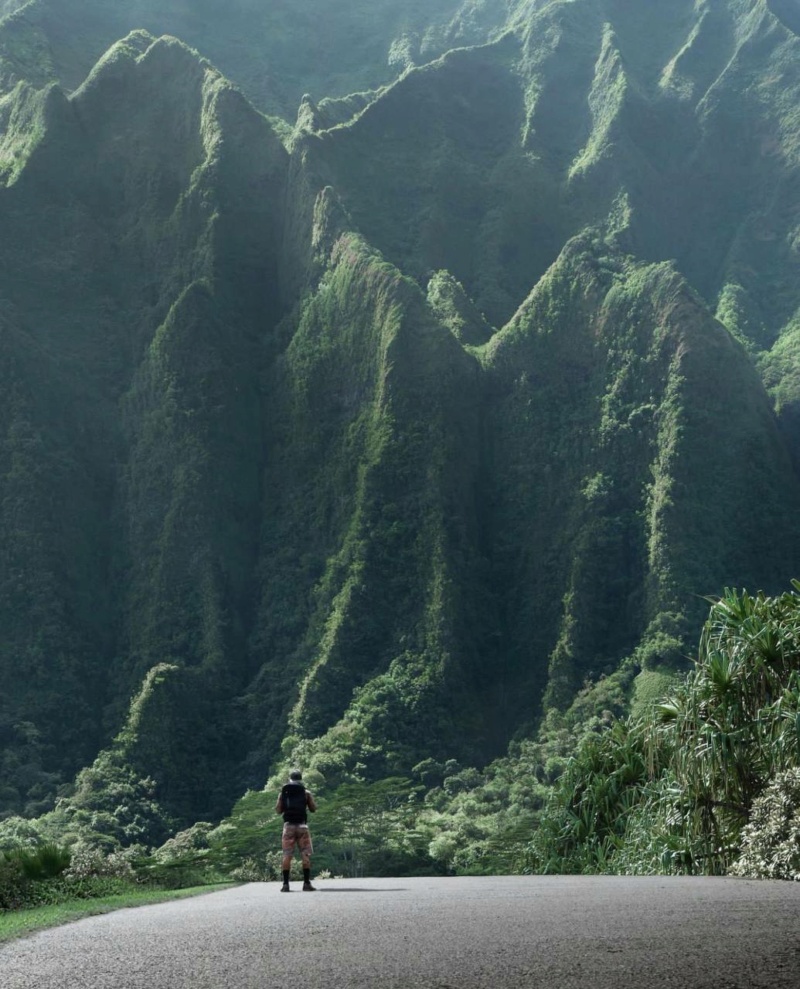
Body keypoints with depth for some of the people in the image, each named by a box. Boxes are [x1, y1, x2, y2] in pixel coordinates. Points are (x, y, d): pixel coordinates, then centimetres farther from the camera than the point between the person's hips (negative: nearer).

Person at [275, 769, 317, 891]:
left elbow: (278, 810, 7)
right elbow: (313, 809, 6)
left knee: (287, 856, 2)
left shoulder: (283, 793, 7)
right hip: (302, 825, -1)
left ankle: (285, 884, -2)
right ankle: (307, 883, -3)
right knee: (305, 855, 2)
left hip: (288, 825, 1)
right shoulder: (306, 792, 3)